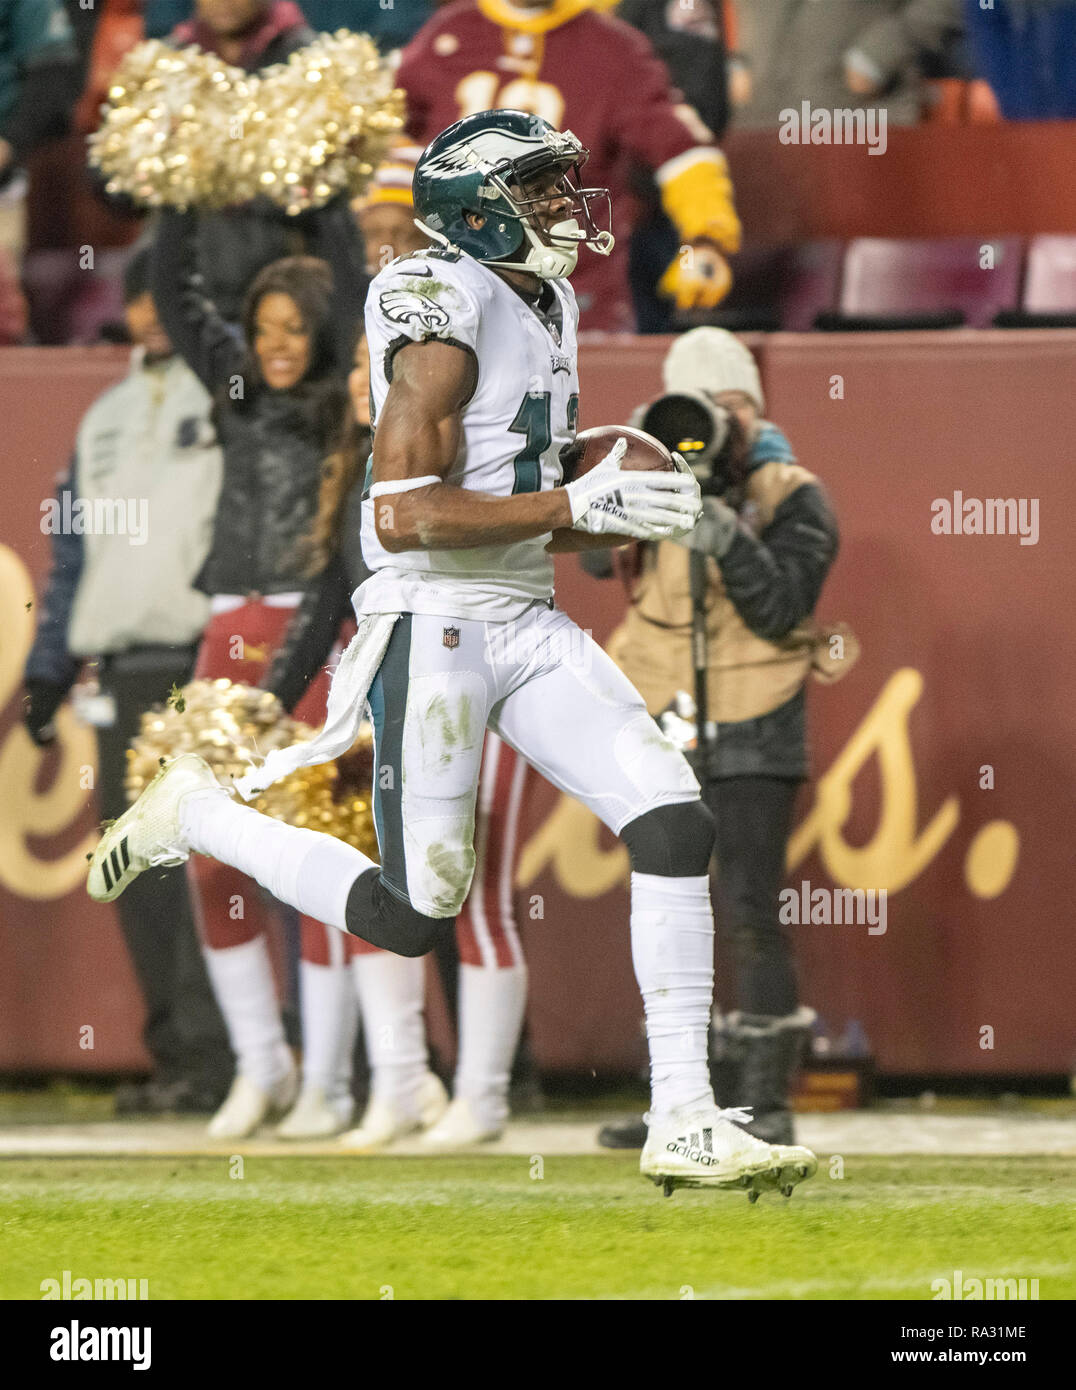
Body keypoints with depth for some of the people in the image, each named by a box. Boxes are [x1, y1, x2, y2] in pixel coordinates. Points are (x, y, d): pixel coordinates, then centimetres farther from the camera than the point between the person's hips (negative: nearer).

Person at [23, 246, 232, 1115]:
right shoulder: (107, 419, 22)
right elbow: (76, 553, 25)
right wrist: (50, 670, 19)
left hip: (209, 660, -7)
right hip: (125, 669, 7)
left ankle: (213, 1053, -8)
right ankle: (177, 1055, 10)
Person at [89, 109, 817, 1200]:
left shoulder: (543, 310, 15)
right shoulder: (446, 313, -14)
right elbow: (405, 517, -21)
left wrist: (625, 519, 4)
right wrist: (574, 506, -21)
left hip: (528, 623, 8)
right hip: (433, 626, -8)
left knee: (674, 824, -7)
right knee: (414, 916, -4)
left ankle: (684, 1123, -5)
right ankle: (197, 813, 20)